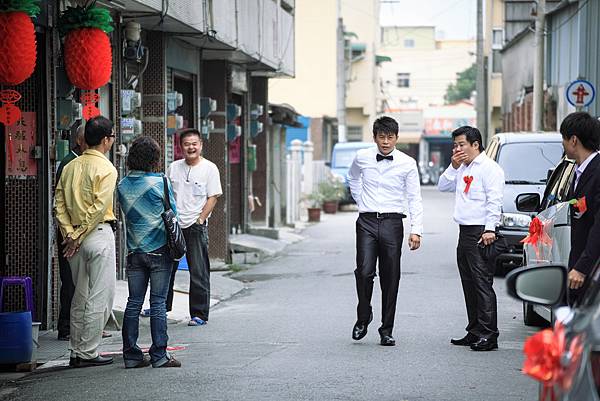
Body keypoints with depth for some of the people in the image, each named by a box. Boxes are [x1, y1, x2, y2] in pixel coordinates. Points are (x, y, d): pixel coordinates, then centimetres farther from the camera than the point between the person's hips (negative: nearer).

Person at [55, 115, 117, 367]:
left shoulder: (70, 167, 10)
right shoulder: (106, 169, -10)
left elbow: (60, 203, 4)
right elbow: (98, 208, -17)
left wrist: (70, 233, -2)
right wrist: (78, 237, -13)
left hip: (75, 237, 7)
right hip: (99, 234, -7)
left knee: (80, 296, 14)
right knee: (98, 297, -1)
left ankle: (77, 353, 17)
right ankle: (88, 353, -1)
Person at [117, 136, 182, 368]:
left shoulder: (122, 186, 3)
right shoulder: (160, 182, -10)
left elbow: (127, 214, 10)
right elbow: (173, 213, -2)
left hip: (134, 251, 4)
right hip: (159, 250, -4)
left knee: (134, 303, 7)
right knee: (158, 303, -1)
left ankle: (131, 355, 8)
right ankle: (159, 355, -1)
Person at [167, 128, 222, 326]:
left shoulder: (210, 168, -3)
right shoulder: (174, 167, 10)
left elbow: (212, 197, -6)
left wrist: (200, 221, -12)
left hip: (195, 226, -5)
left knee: (199, 273, -4)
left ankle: (199, 314, 2)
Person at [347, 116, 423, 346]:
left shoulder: (407, 163, -1)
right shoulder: (362, 158, 3)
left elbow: (415, 199, 0)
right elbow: (352, 178, 27)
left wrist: (416, 230, -8)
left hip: (392, 223, 0)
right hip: (367, 222, 0)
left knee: (390, 278, 3)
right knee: (364, 272, -13)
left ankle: (386, 330, 12)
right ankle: (363, 318, 10)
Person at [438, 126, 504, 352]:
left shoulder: (489, 167, -7)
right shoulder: (462, 168, 20)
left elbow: (494, 200, -15)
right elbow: (443, 187, 19)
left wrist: (490, 229, -22)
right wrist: (453, 167, 7)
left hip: (480, 233, -9)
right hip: (465, 232, 9)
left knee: (483, 283, -12)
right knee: (469, 284, 12)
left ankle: (489, 335, -14)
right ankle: (475, 332, 18)